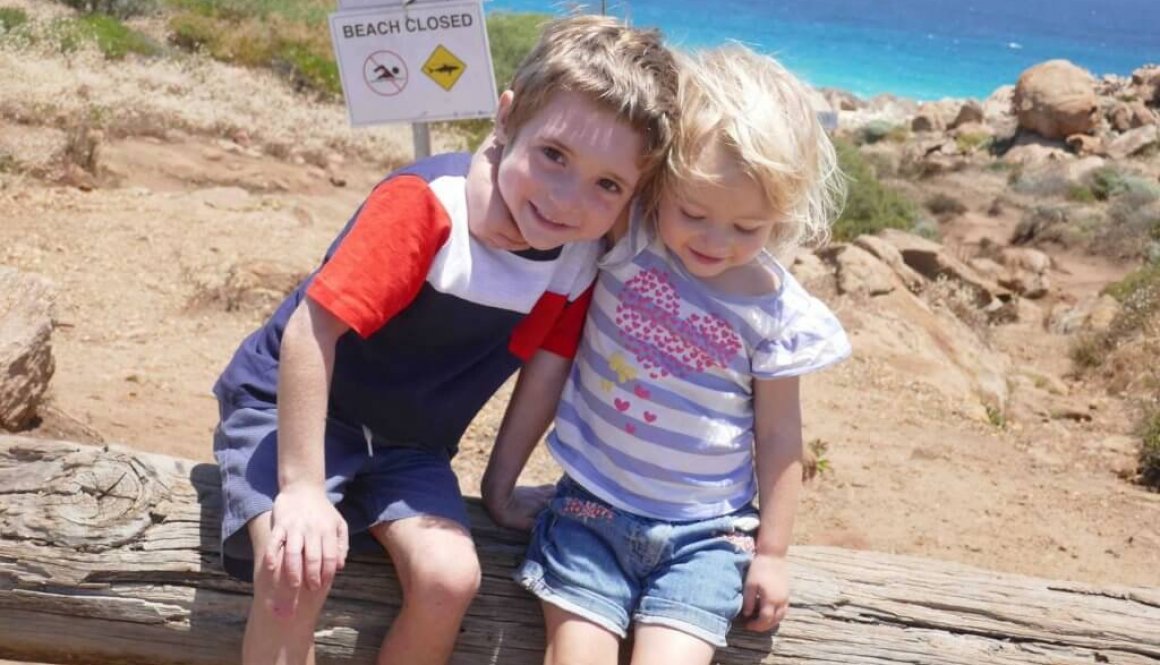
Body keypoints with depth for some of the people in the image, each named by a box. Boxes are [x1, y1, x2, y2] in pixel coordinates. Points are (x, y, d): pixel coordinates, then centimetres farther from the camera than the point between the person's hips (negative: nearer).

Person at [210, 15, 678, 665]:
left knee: (450, 577, -18)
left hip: (408, 445, 5)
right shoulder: (427, 202, -28)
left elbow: (543, 377, 1)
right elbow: (312, 327, -28)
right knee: (297, 569, -27)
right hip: (291, 406, -4)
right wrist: (302, 488, -27)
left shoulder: (583, 260, -11)